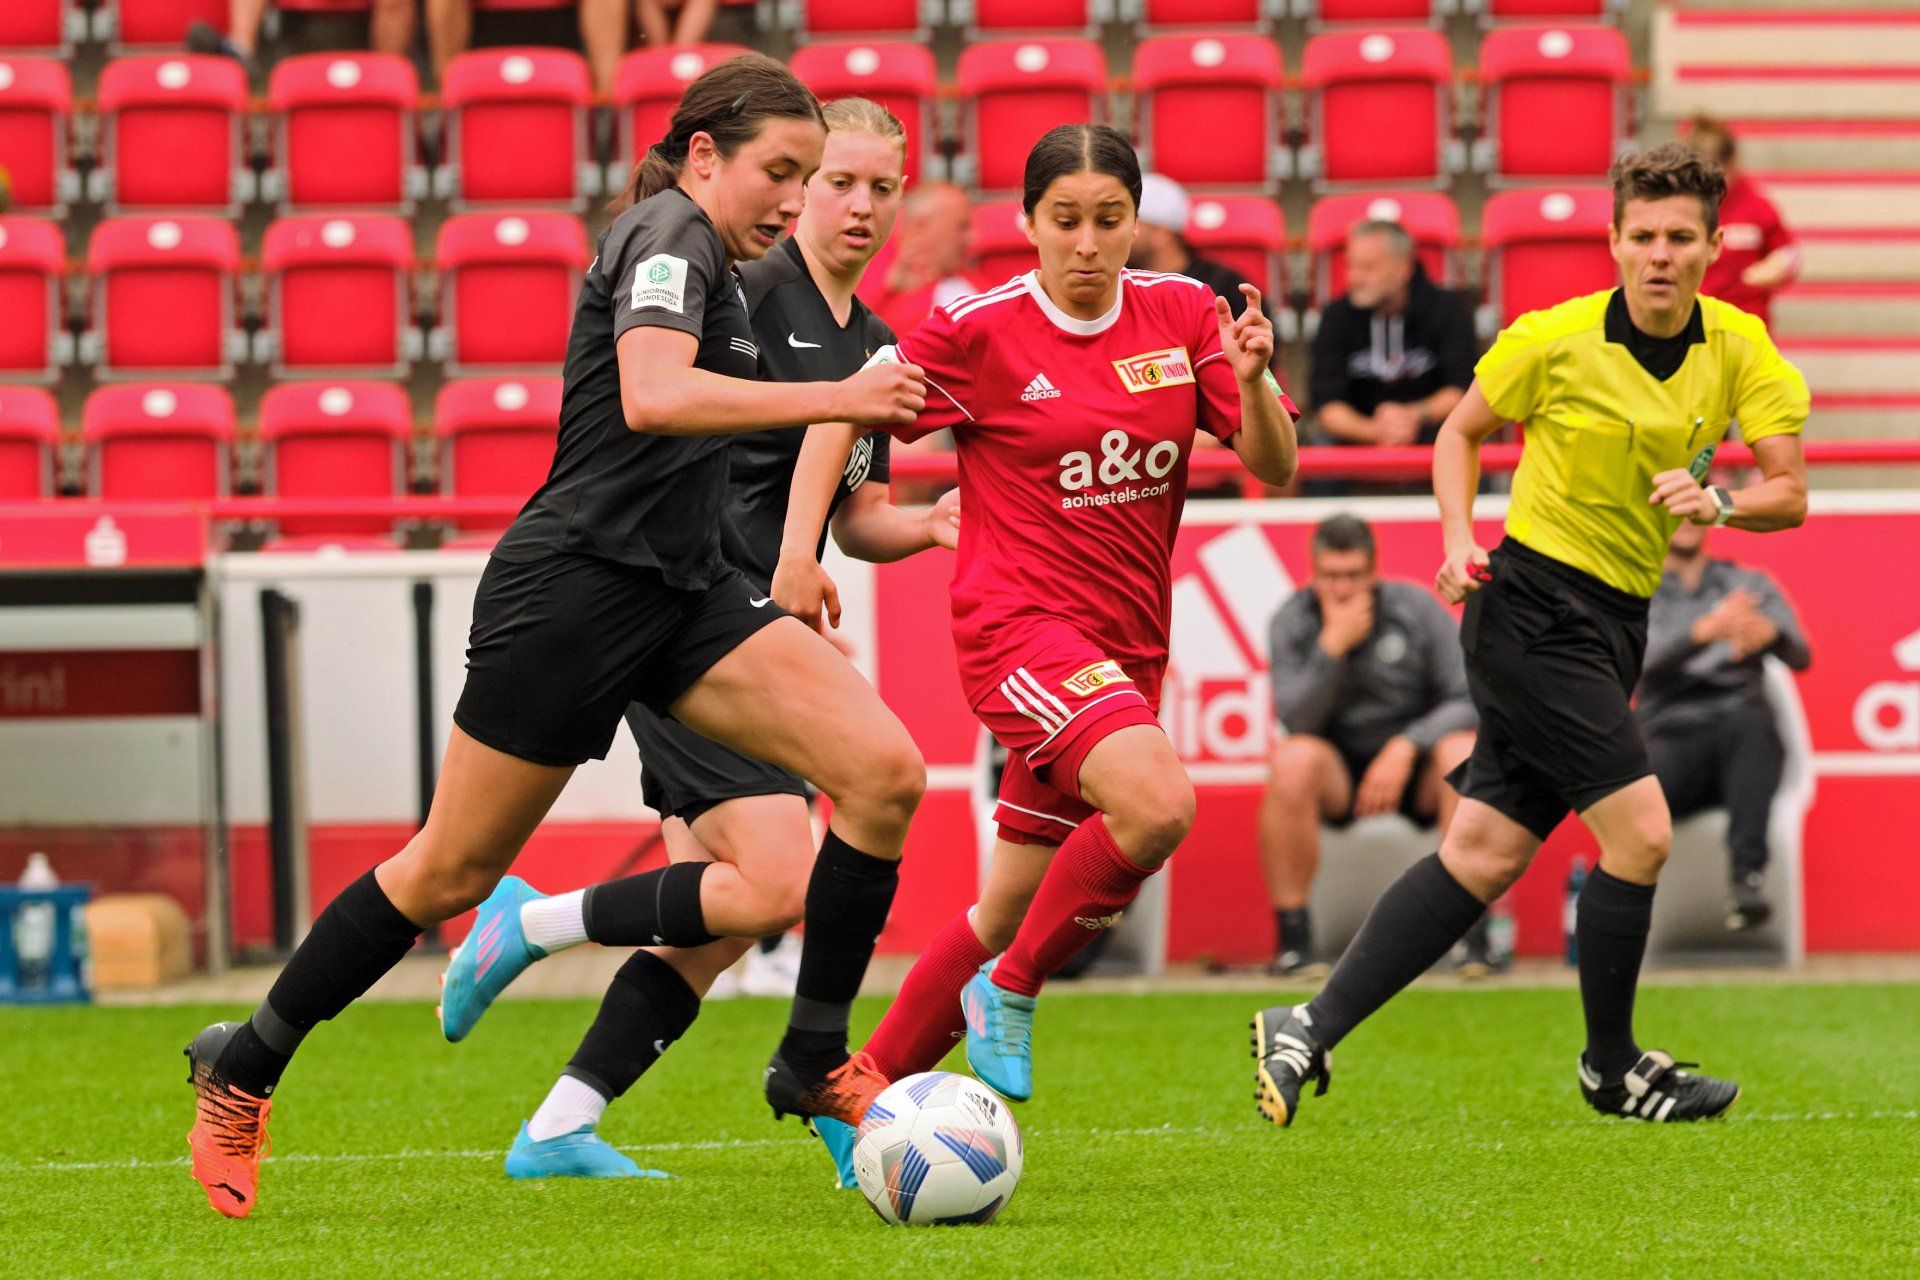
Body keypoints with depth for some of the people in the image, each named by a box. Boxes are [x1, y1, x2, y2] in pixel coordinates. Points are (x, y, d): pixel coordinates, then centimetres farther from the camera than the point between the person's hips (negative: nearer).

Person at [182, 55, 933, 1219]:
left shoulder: (704, 255, 17)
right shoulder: (672, 230, -11)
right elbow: (654, 397, -30)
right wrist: (835, 399, -29)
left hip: (679, 585, 9)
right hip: (575, 587, -9)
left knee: (885, 771, -11)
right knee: (451, 874, 2)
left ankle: (817, 1062, -4)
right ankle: (241, 1071, 20)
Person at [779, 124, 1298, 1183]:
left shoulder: (1181, 314, 3)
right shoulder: (982, 331, -7)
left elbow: (1274, 467, 1)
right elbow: (842, 408, 3)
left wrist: (1252, 378, -19)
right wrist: (798, 548, -6)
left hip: (1125, 643, 5)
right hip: (1019, 620, -5)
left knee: (1013, 907, 10)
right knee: (1156, 802, -30)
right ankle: (1010, 991, -9)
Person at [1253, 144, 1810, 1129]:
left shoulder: (1739, 350, 0)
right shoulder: (1554, 339, -10)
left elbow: (1790, 494, -1)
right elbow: (1461, 432, 6)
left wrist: (1720, 504, -22)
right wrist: (1459, 540, -10)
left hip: (1615, 622, 5)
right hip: (1531, 605, -5)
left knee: (1485, 853, 2)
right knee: (1639, 831, -14)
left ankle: (1309, 1032, 8)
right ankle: (1611, 1065, 4)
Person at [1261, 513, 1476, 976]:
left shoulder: (1418, 609, -7)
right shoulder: (1292, 622, -6)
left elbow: (1469, 700, -11)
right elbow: (1295, 721, -17)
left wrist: (1406, 747, -24)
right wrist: (1332, 646, -25)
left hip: (1414, 766, 0)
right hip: (1338, 771, 0)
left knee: (1463, 752, -32)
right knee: (1292, 760, -33)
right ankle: (1292, 934, -25)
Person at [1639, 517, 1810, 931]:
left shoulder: (1753, 585, 19)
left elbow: (1800, 656, 3)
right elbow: (1642, 659, -7)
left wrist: (1769, 633, -23)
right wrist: (1706, 631, -28)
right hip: (1669, 735, -1)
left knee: (1752, 722, -38)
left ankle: (1748, 878, -48)